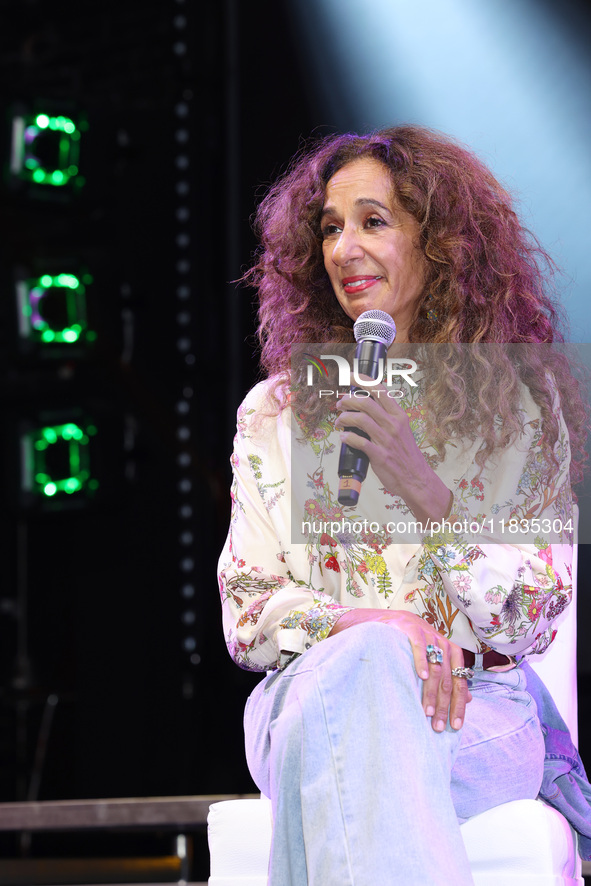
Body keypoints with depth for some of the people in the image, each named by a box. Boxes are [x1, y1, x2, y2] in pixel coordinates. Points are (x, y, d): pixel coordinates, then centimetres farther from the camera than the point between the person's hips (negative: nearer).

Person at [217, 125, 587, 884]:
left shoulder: (524, 405, 10)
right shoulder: (274, 414, 14)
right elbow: (247, 612, 6)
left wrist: (430, 493, -14)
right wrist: (373, 627, -15)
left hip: (478, 717, -1)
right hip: (306, 698, 1)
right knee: (360, 663, -37)